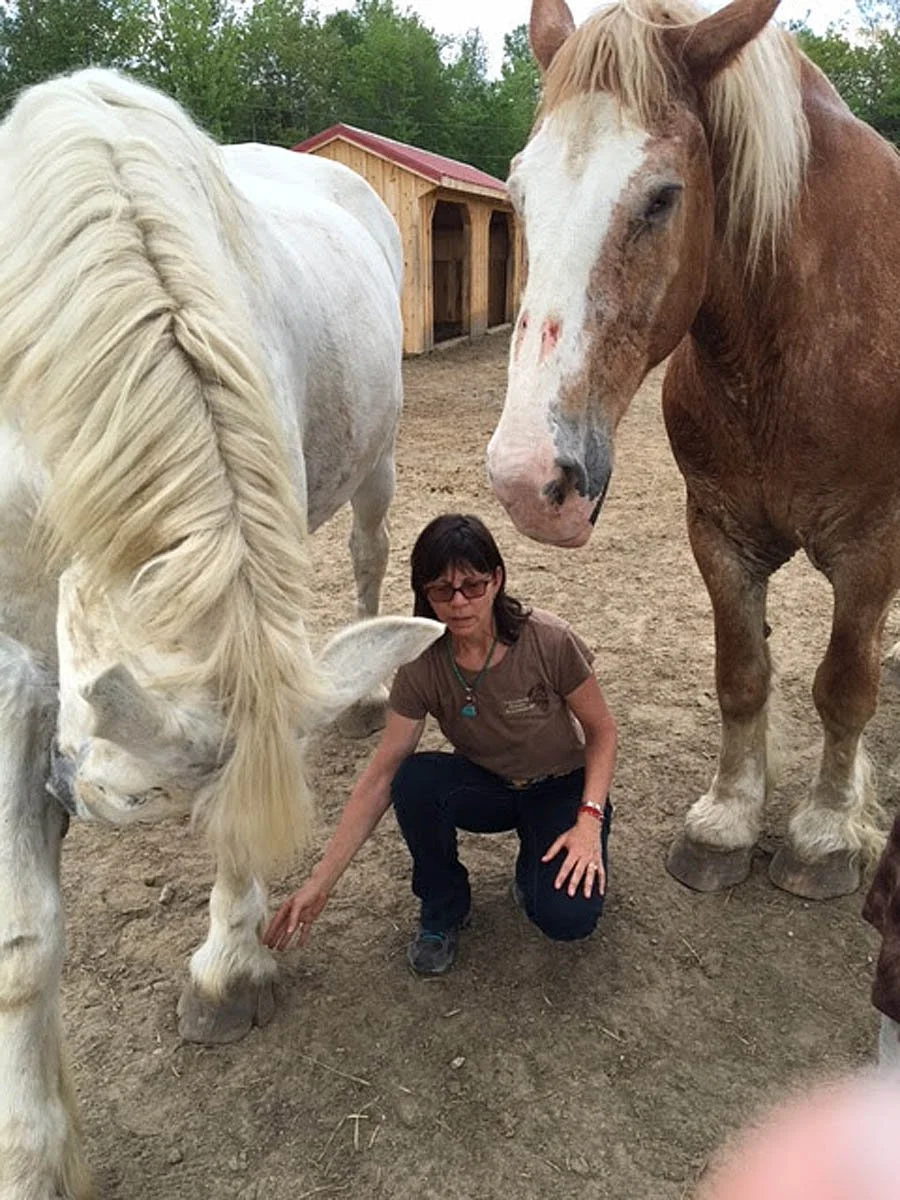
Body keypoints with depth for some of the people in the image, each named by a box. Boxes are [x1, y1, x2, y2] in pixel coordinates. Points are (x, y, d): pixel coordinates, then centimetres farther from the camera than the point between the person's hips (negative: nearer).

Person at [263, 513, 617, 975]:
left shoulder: (549, 640, -25)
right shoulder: (422, 665, -19)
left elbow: (602, 729, -11)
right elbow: (380, 776, -18)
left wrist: (589, 819, -25)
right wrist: (319, 883, -20)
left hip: (562, 787, -2)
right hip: (486, 786, 2)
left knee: (567, 918, -27)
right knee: (414, 779, -31)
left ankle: (534, 868, 10)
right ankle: (442, 909, -4)